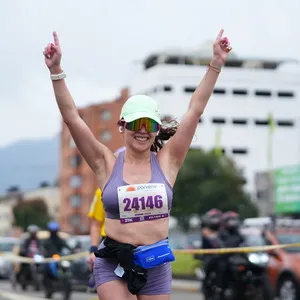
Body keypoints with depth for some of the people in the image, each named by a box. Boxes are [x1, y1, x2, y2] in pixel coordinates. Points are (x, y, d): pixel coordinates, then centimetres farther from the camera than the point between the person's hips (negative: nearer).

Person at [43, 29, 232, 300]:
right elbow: (72, 117, -9)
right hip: (113, 264, -2)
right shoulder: (107, 164, -2)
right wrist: (56, 71, -17)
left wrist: (216, 64, -7)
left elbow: (195, 110, -3)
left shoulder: (167, 161, 0)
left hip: (156, 265, 2)